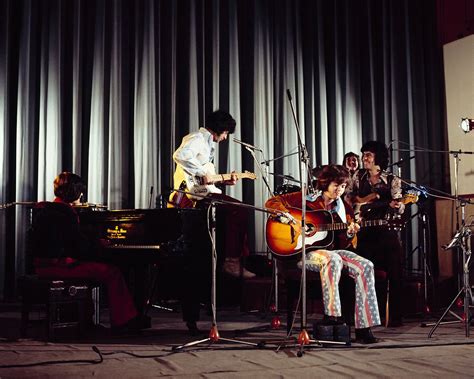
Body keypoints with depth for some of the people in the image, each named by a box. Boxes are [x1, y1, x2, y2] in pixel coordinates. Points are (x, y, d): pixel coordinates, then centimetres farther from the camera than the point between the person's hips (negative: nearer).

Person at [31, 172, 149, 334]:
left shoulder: (43, 208, 14)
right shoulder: (65, 213, -16)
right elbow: (80, 245, -15)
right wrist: (97, 244, 4)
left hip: (42, 265, 10)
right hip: (59, 265, -10)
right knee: (112, 273, -8)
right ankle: (123, 321, -3)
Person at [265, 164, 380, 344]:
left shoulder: (344, 209, 13)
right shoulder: (305, 199, 1)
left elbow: (341, 245, 13)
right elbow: (272, 202, -2)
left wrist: (349, 234, -9)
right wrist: (285, 215, -20)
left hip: (332, 250, 5)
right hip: (306, 251, -5)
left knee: (366, 267, -20)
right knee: (333, 260, -39)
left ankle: (363, 328, -20)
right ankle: (331, 315, -30)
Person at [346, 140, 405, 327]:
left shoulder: (392, 181, 1)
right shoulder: (358, 176, 9)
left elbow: (399, 209, -4)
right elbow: (348, 197, 20)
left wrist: (396, 205, -27)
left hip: (387, 233, -2)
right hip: (364, 233, 2)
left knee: (394, 275, -5)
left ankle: (395, 317, 3)